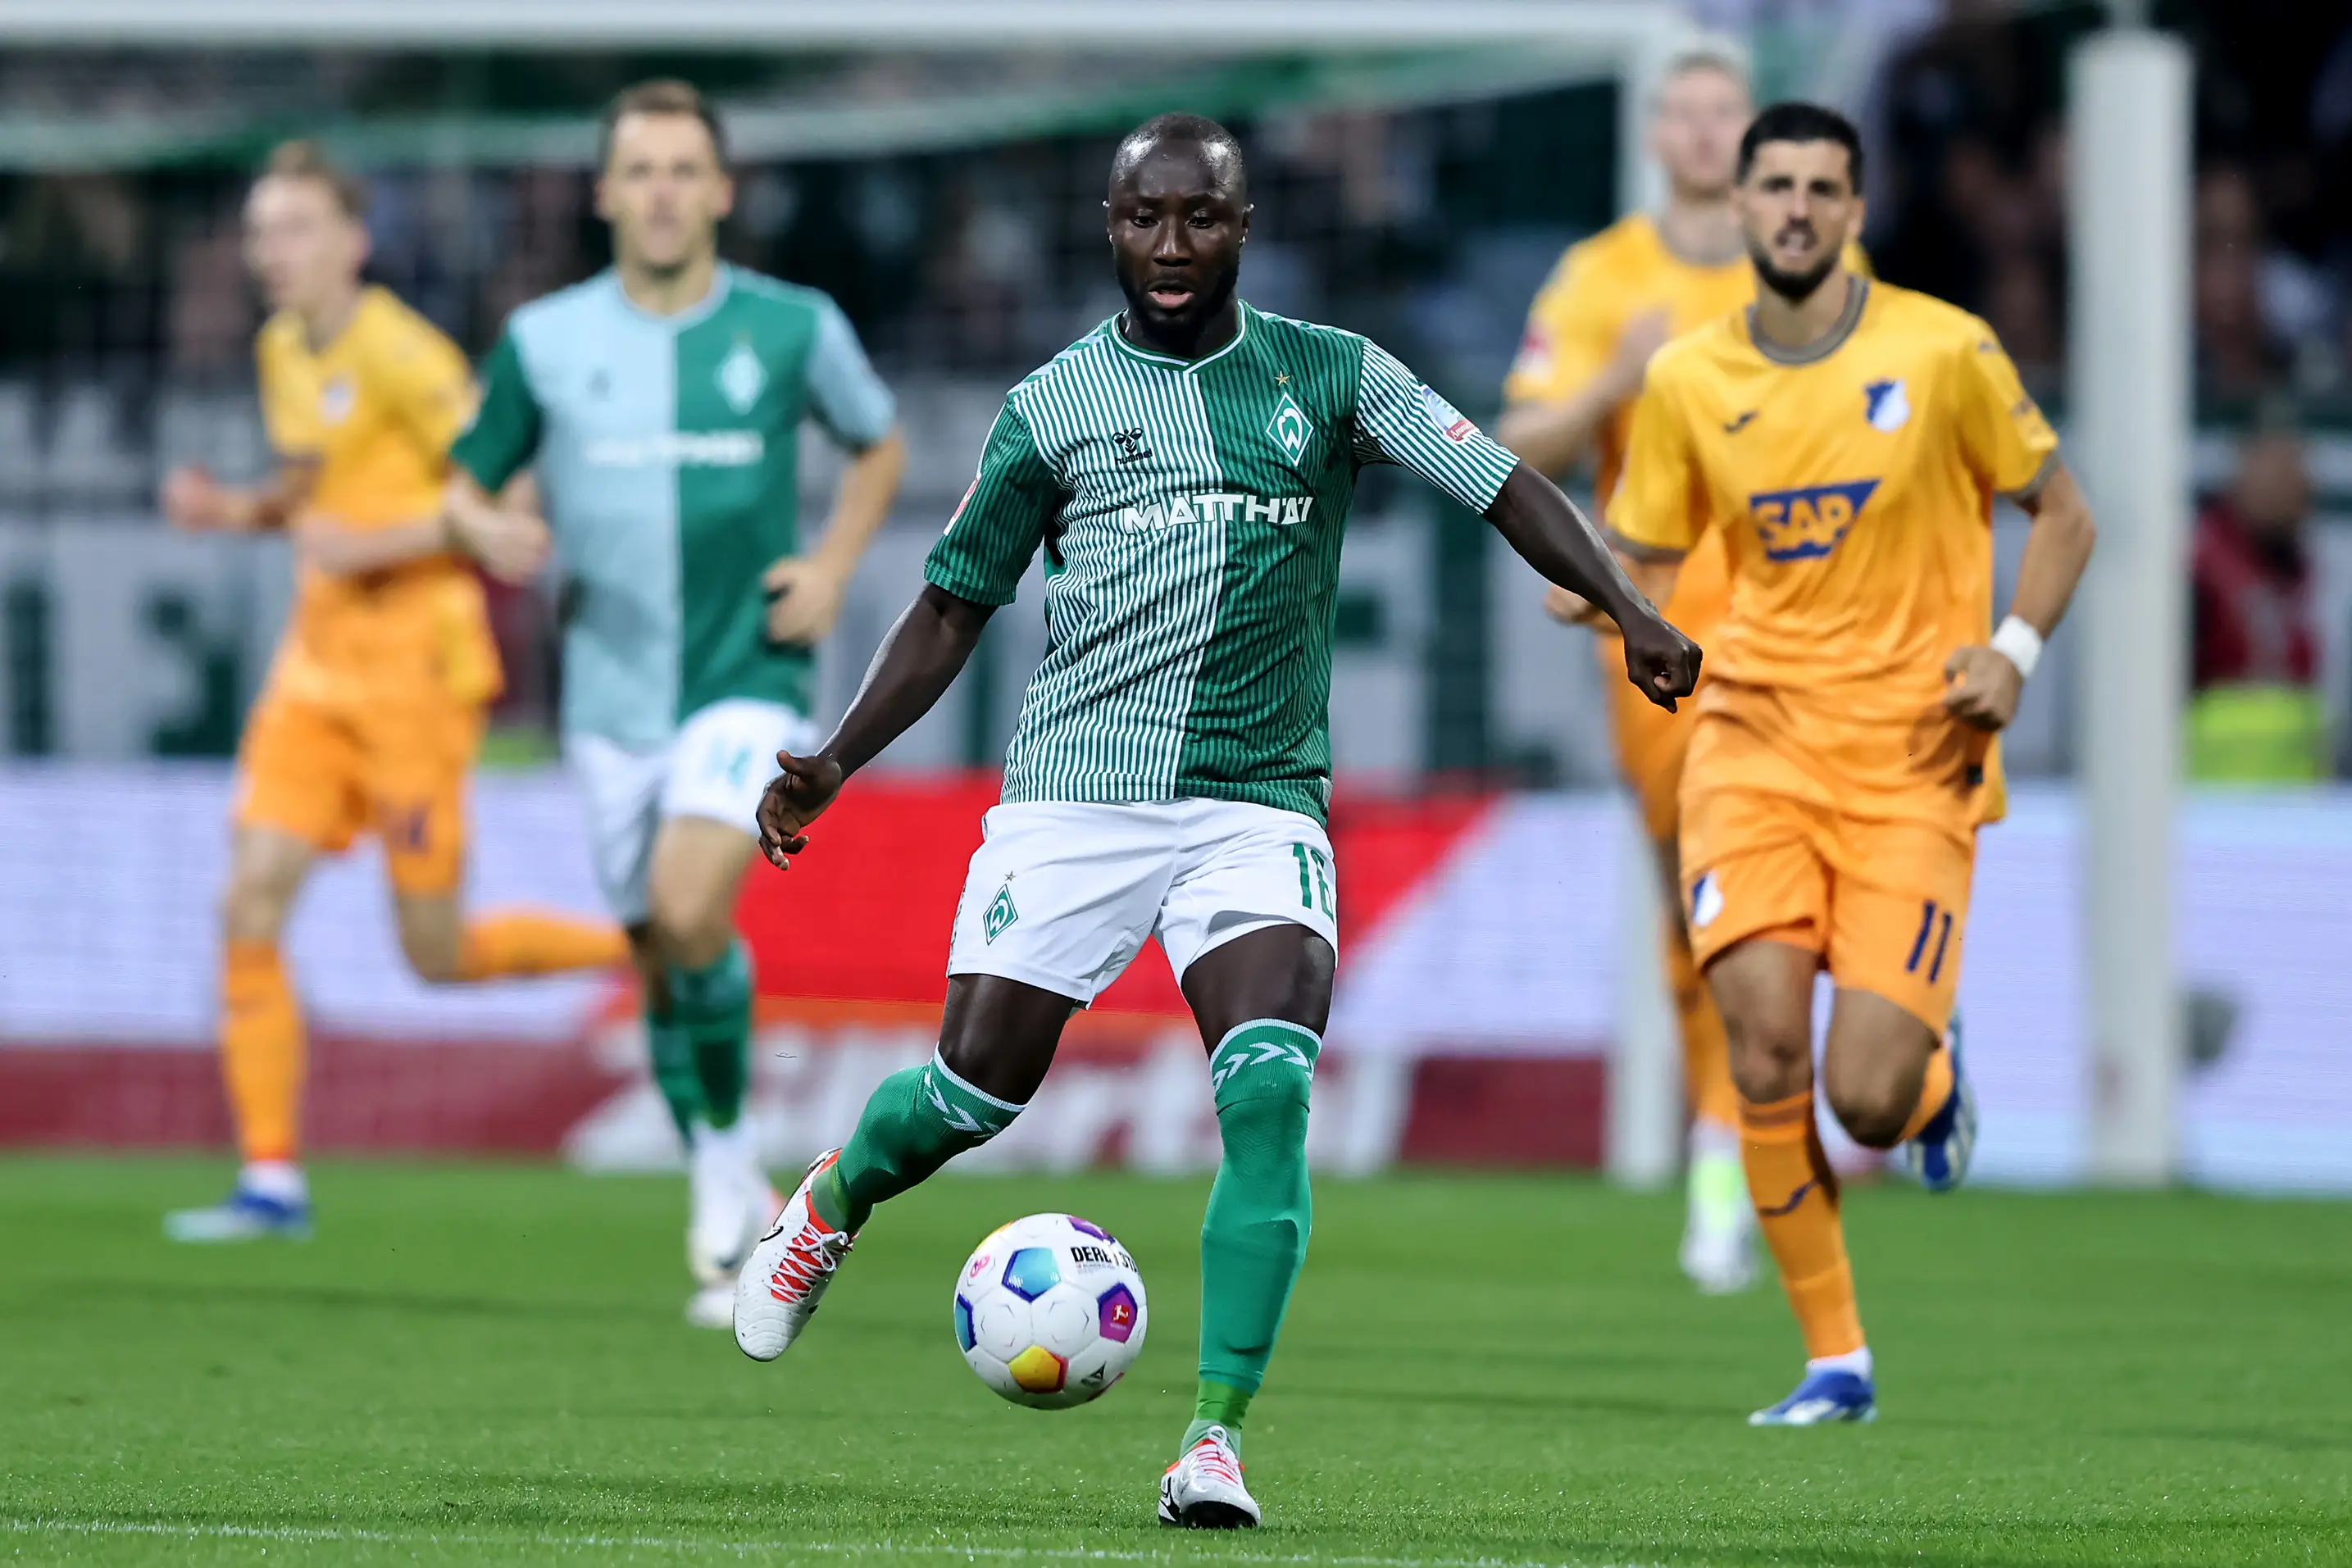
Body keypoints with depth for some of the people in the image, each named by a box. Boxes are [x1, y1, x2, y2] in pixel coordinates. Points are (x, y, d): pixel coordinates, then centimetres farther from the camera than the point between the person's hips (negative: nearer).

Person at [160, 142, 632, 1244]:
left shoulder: (399, 355, -14)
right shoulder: (284, 350, 11)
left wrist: (372, 546, -21)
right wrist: (233, 510, 6)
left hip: (413, 665, -7)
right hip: (317, 666, 7)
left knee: (438, 952, -2)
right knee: (251, 904, -5)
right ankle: (272, 1180, -1)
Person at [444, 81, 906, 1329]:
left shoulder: (795, 329, -1)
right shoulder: (543, 341, 1)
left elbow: (879, 444, 16)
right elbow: (468, 486, 11)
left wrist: (833, 565, 1)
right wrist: (490, 527, -13)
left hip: (748, 680, -3)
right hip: (610, 697, 3)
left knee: (687, 913, -24)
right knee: (658, 961, 8)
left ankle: (725, 1157, -4)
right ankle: (734, 1198, 26)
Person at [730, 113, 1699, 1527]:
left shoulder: (1332, 377, 5)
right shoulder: (1055, 404, 5)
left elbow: (1506, 487, -2)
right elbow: (955, 608, 11)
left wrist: (1630, 610, -18)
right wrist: (835, 762, -1)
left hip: (1260, 798, 0)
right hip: (1075, 794, 0)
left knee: (1271, 1090, -21)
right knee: (977, 1088, -3)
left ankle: (1217, 1436, -20)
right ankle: (833, 1204, 33)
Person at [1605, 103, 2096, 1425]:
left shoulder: (1943, 352, -2)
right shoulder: (1688, 381, 5)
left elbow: (2063, 514, 8)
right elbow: (1644, 563, 13)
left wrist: (2014, 650, -9)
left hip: (1913, 760, -2)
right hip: (1757, 743, 2)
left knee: (1866, 1101, -12)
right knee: (1765, 1038, -18)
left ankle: (1936, 1078, 28)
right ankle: (1835, 1360, -4)